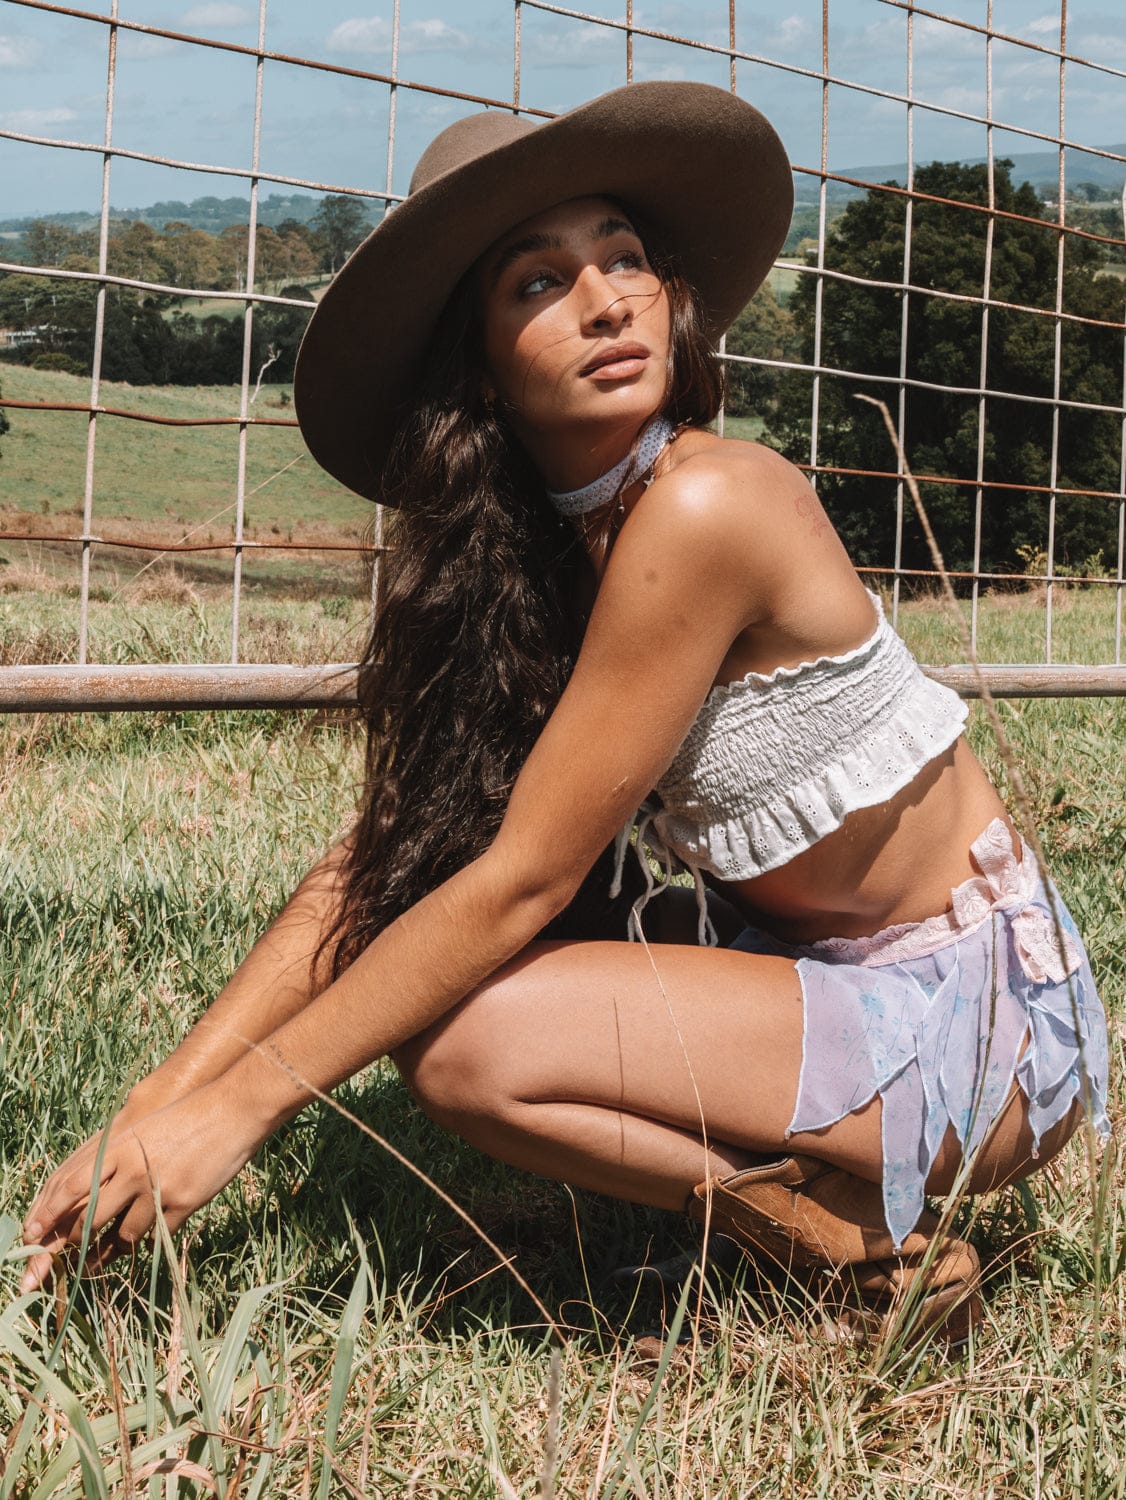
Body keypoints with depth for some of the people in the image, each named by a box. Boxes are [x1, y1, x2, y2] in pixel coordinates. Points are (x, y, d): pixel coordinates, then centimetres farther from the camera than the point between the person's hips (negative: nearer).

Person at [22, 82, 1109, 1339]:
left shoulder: (706, 506, -22)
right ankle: (787, 1182, 7)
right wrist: (157, 1107, -9)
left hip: (979, 1015, -8)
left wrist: (240, 1103, -17)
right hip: (826, 970, 8)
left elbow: (522, 877, -21)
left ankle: (856, 1243, -5)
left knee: (468, 1038, -22)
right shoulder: (524, 560, 2)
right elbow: (377, 854, -1)